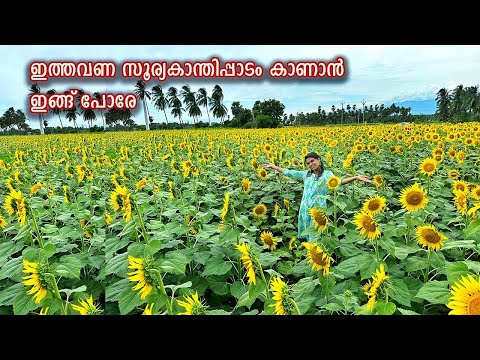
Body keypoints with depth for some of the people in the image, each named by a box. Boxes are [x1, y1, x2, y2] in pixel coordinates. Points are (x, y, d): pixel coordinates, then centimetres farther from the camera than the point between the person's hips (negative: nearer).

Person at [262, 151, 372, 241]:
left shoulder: (327, 174, -3)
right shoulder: (306, 174, 11)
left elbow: (338, 181, -22)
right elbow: (289, 172, 15)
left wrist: (355, 177, -37)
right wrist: (273, 166, 15)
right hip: (305, 209, 5)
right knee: (306, 234, 13)